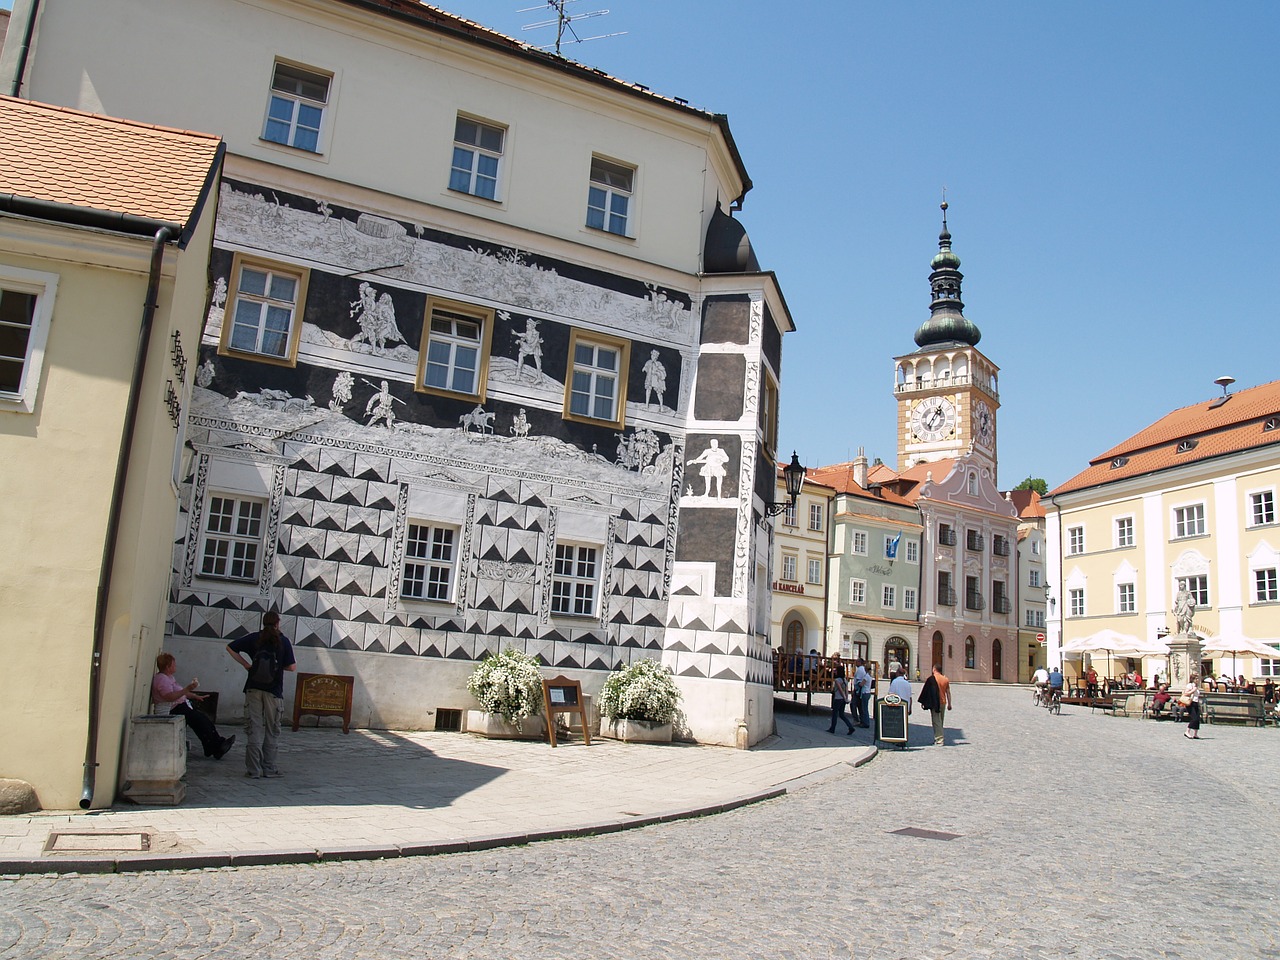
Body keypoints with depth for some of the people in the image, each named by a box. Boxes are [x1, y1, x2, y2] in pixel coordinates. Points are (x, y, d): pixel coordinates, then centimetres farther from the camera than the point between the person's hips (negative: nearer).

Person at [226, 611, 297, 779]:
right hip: (273, 691, -2)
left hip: (253, 689, 2)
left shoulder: (254, 638, 2)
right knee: (272, 731, 9)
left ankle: (253, 769, 5)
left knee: (255, 729, 5)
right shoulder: (283, 641, -5)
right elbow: (292, 667, -8)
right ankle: (269, 768, 11)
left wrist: (245, 664, 7)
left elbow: (230, 647, 4)